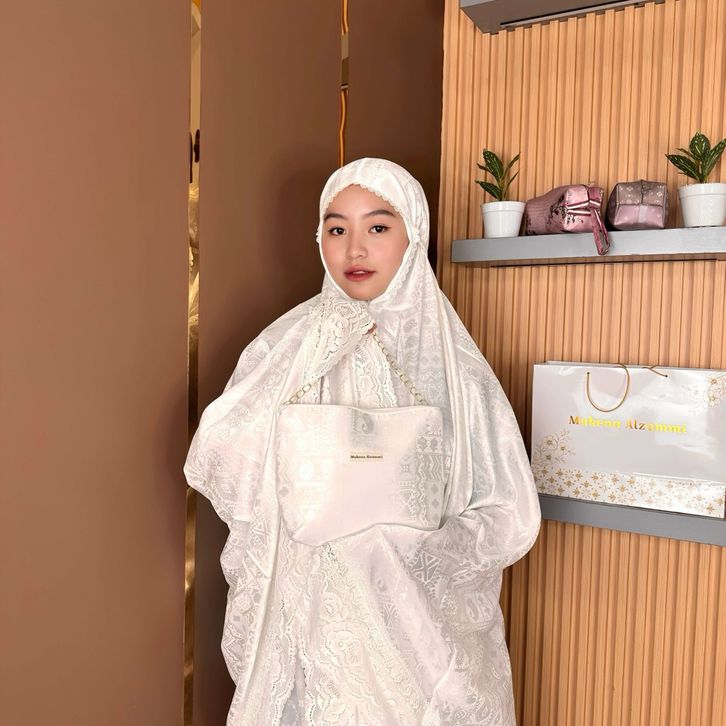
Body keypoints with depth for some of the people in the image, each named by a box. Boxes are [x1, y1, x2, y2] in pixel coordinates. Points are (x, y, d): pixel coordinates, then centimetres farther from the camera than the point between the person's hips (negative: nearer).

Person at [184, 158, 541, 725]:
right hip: (306, 626, 1)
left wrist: (409, 546, -22)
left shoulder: (453, 367, -6)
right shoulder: (285, 349, -4)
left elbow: (512, 518, -7)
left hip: (421, 629, 0)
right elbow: (211, 463, -12)